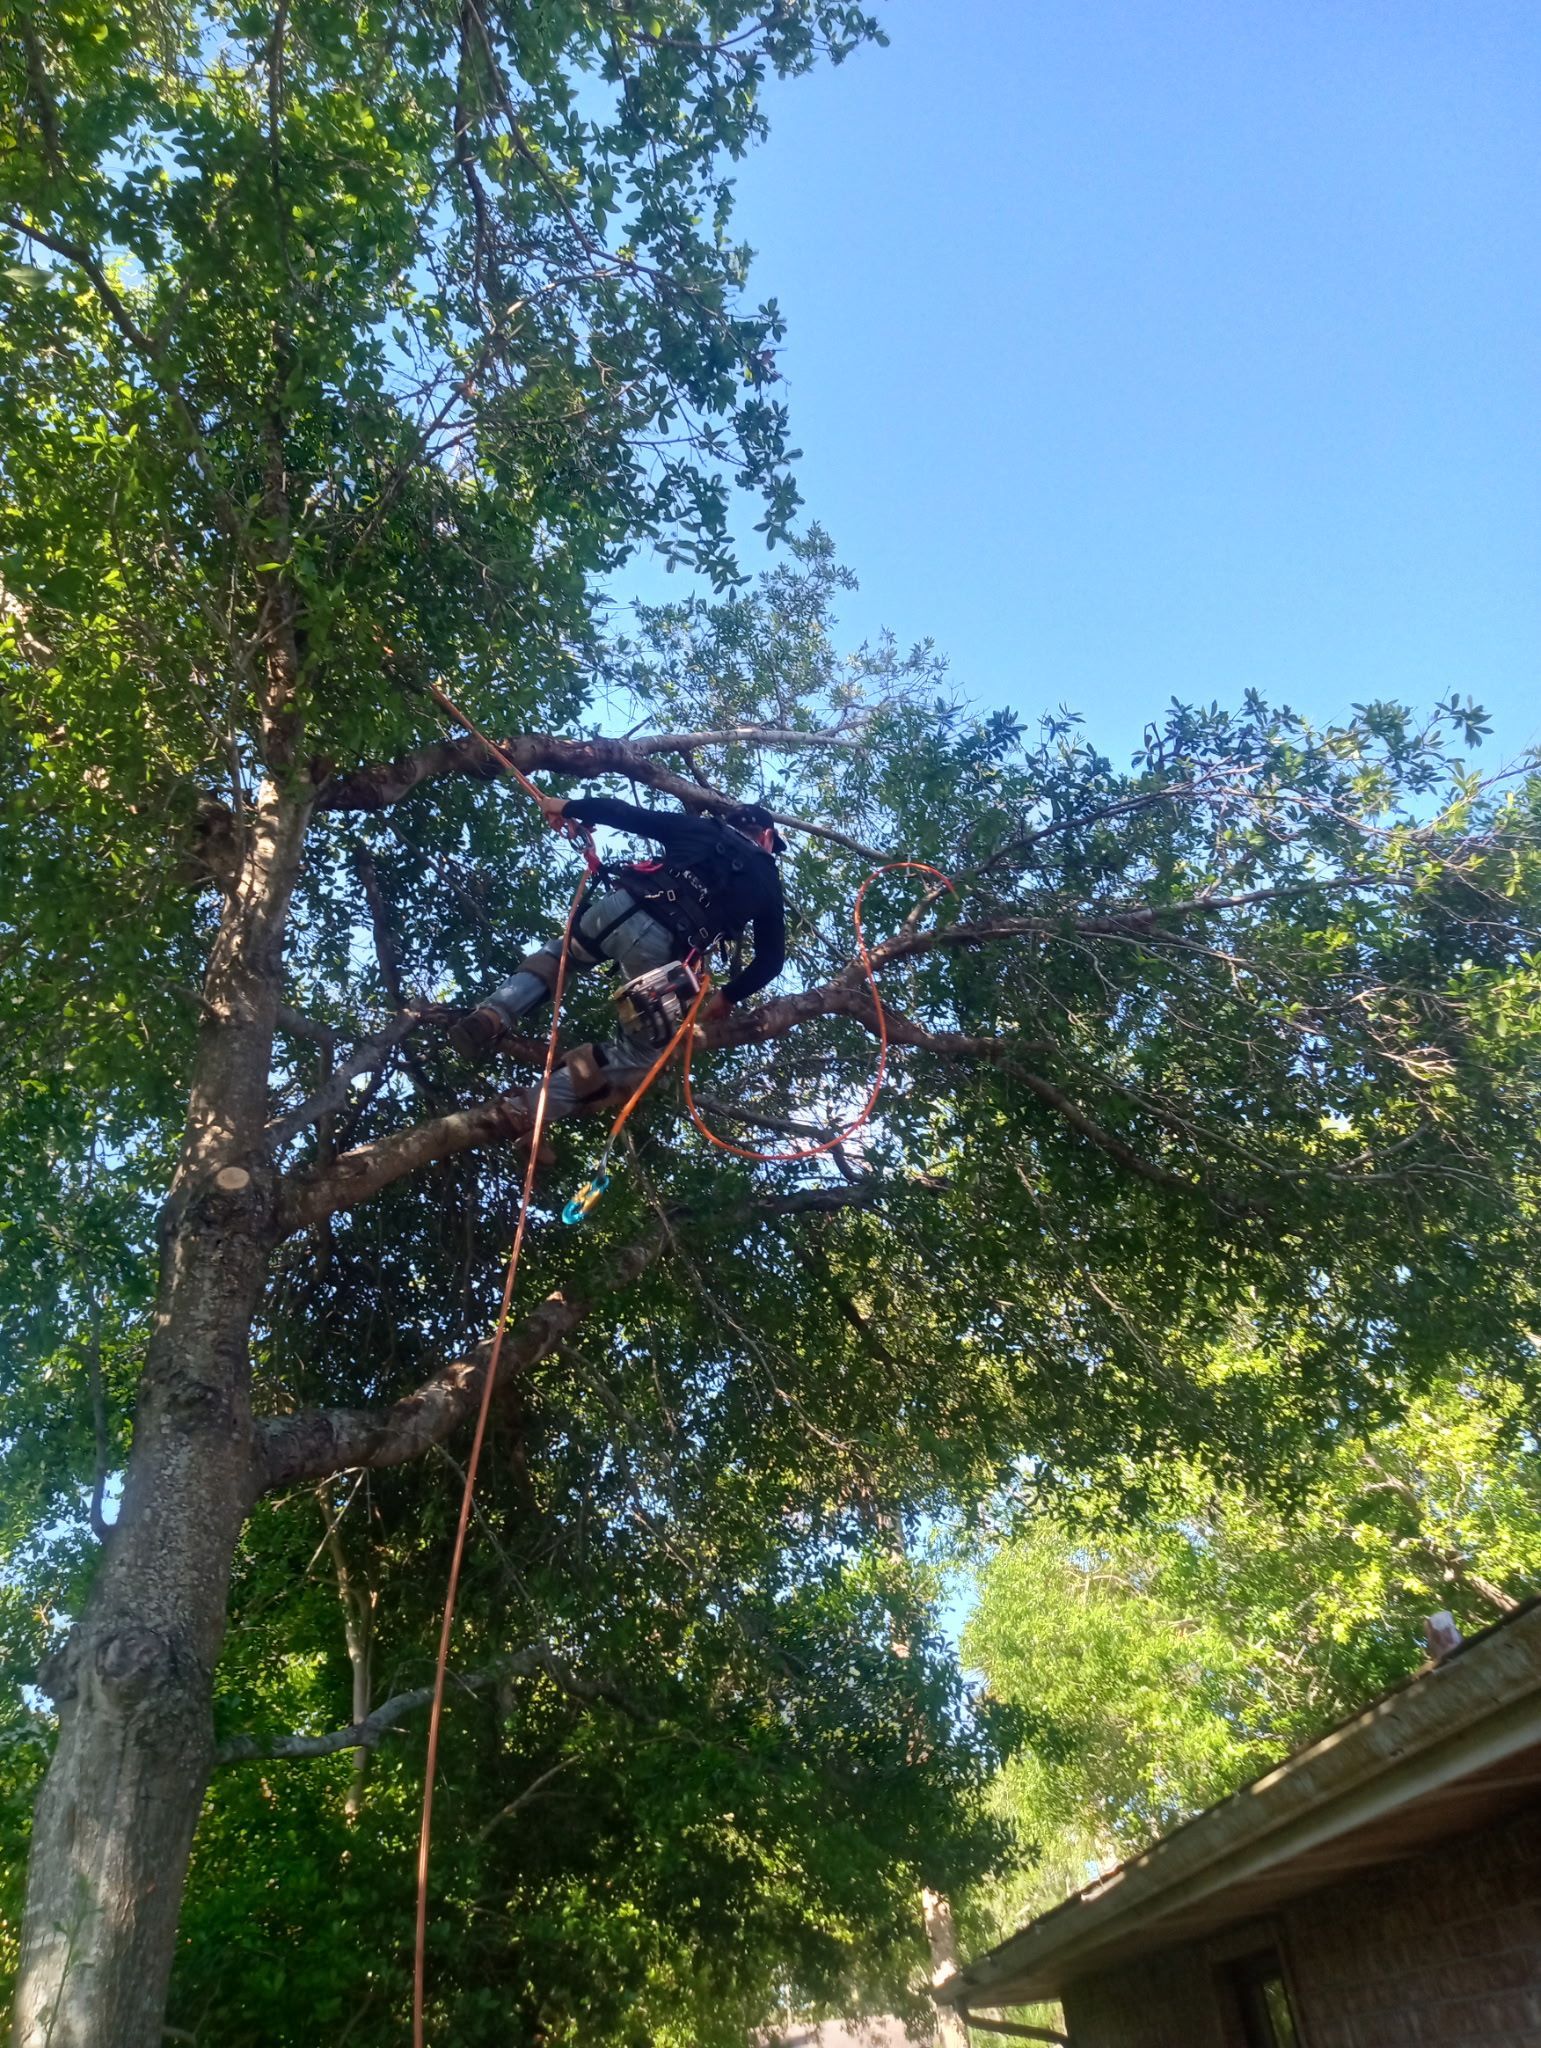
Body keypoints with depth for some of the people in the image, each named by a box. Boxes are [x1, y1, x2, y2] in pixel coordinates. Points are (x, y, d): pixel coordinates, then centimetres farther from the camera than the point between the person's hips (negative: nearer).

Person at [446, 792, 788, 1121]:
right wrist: (727, 996, 32)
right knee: (641, 1053, 13)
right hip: (661, 951, -2)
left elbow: (630, 815, 17)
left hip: (622, 907, 3)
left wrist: (569, 808, 28)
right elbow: (772, 959, 20)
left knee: (558, 953, 34)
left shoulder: (699, 828, 24)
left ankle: (489, 1019, 10)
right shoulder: (768, 884, 22)